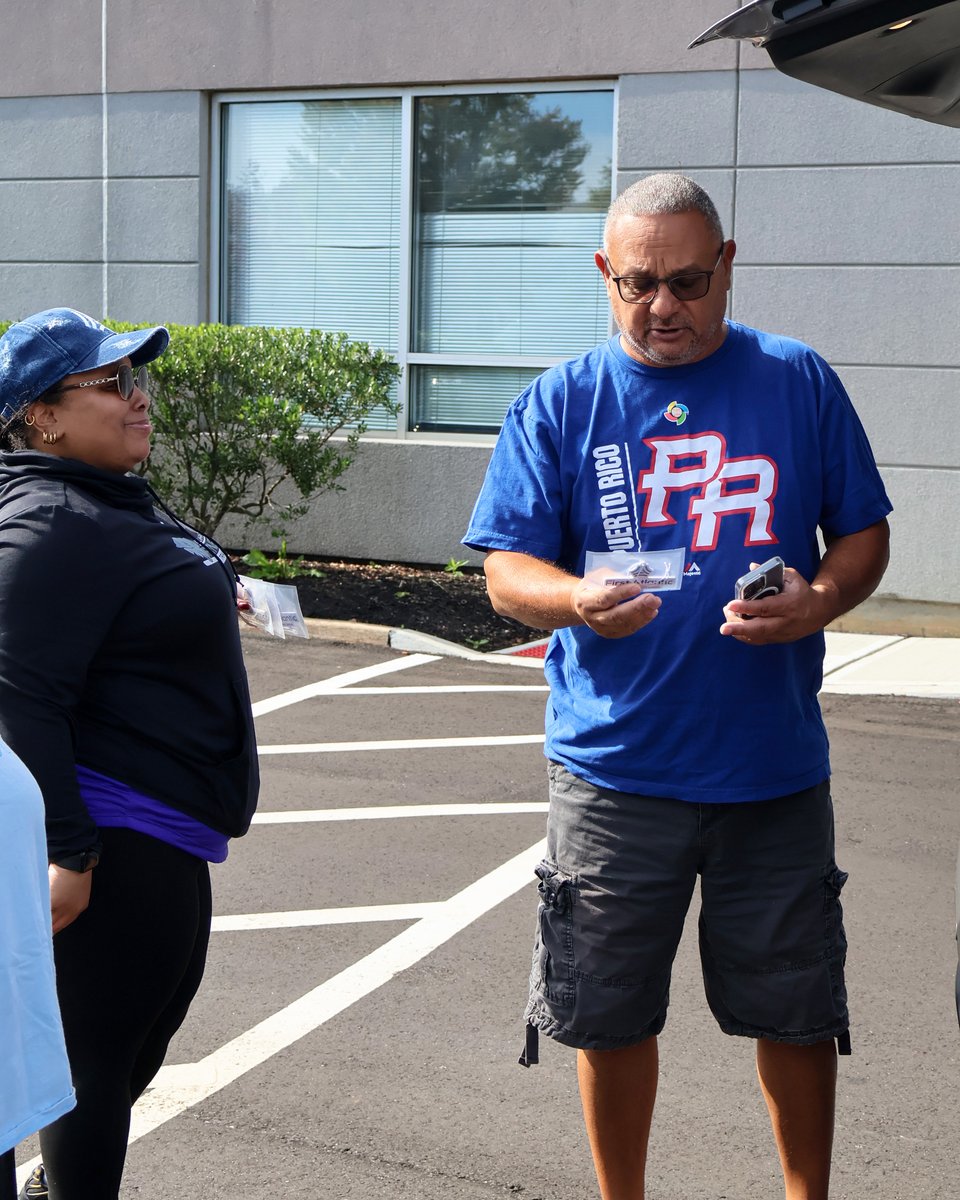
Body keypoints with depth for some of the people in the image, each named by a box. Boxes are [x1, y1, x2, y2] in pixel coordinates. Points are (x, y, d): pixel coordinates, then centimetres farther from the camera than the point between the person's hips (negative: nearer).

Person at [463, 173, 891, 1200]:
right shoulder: (560, 402, 2)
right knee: (609, 1010, 10)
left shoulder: (799, 383, 3)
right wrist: (577, 599, -23)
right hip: (613, 765, 0)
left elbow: (864, 535, 8)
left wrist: (820, 600, -14)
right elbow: (506, 570, -1)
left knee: (796, 1008, 11)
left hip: (775, 767, 0)